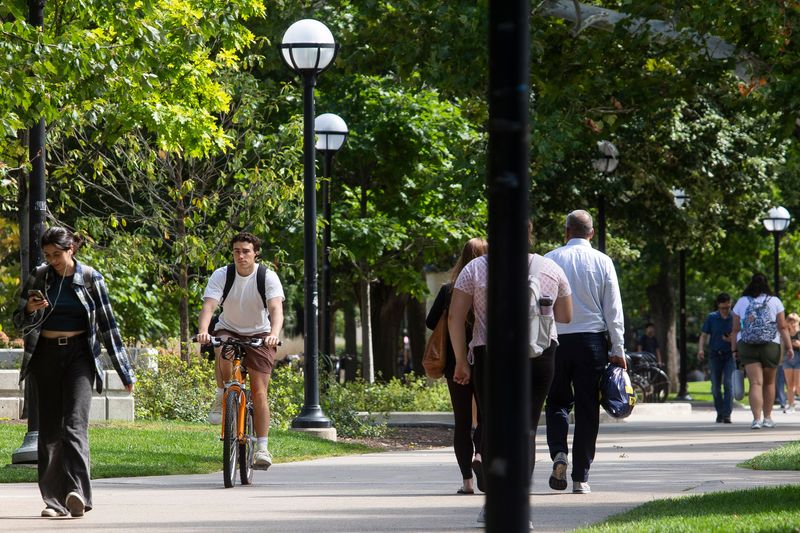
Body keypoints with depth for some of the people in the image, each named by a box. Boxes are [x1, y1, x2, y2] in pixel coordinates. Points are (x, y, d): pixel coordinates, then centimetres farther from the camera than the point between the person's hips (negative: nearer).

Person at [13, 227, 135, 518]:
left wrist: (125, 372, 3)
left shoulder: (90, 278, -2)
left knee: (75, 423, -17)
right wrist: (30, 310, -16)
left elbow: (107, 325, 3)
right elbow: (19, 322, 8)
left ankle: (76, 492, -28)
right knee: (49, 428, 2)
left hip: (79, 354, -3)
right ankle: (54, 499, 5)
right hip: (46, 355, 3)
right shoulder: (39, 277, 3)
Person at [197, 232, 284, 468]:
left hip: (259, 334, 0)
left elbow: (276, 309, -28)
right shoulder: (221, 276, -13)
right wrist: (203, 331, -45)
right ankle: (223, 391, -9)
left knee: (259, 390, -10)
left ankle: (262, 448, -7)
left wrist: (274, 334, -48)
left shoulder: (268, 277, -15)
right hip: (229, 330, 0)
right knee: (224, 354, -37)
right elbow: (208, 307, -25)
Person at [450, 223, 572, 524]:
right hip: (539, 357, 0)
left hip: (488, 355, 0)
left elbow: (455, 317, -2)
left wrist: (461, 360, 4)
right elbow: (566, 317, 12)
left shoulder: (475, 269, 1)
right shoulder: (552, 270, 5)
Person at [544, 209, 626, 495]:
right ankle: (581, 478, 4)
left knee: (557, 402, 14)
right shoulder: (602, 262, 0)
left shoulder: (550, 260, -1)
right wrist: (618, 350, 4)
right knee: (587, 409, 5)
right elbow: (613, 309, 0)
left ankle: (559, 453, -11)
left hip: (556, 340, 0)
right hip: (592, 340, 0)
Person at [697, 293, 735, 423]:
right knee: (715, 387, 6)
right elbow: (704, 335, 4)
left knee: (728, 384, -14)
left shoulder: (734, 318, 0)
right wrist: (701, 349, -13)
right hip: (715, 355, 2)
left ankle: (727, 415, -15)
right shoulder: (711, 318, 2)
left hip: (729, 355, -2)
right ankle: (719, 413, 23)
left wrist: (732, 339, -15)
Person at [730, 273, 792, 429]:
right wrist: (789, 347, 0)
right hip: (771, 346, 0)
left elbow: (735, 329, 4)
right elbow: (782, 327, -2)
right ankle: (767, 418, 22)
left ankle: (757, 419, -18)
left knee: (755, 383, -4)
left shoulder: (741, 302, 6)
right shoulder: (775, 302, 3)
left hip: (746, 346, 0)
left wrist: (734, 349, 8)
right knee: (769, 383, 16)